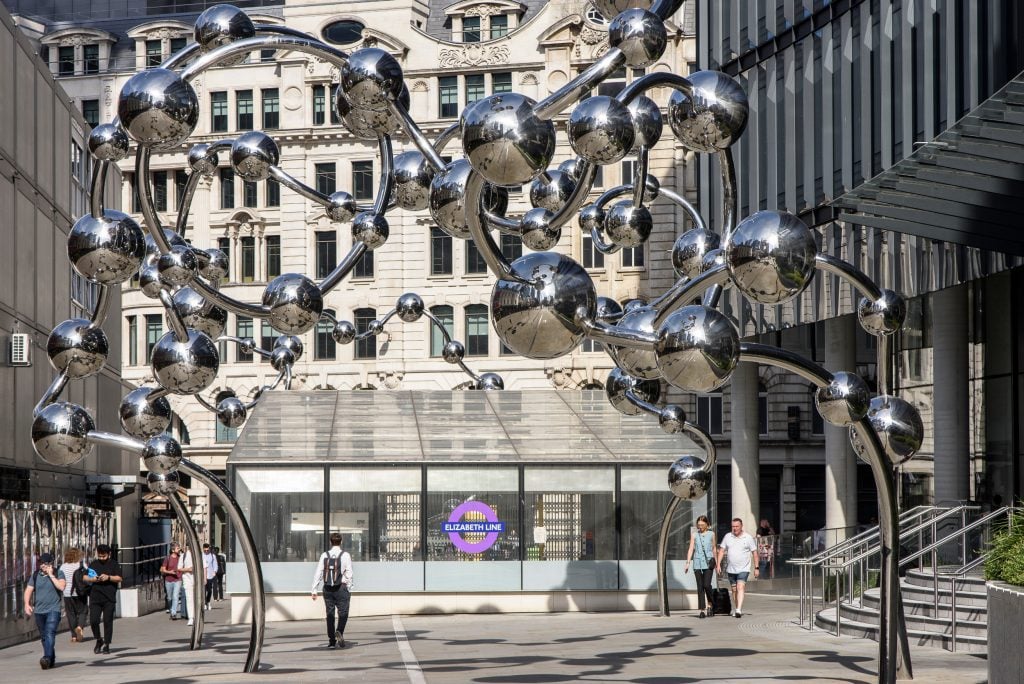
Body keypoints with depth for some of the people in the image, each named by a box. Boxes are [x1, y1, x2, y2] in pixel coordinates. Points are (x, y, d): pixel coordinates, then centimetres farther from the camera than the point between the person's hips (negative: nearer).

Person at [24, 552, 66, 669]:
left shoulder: (57, 574, 0)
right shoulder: (35, 575, 10)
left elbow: (61, 586, -16)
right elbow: (29, 590, 8)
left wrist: (51, 575, -15)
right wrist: (27, 603, -6)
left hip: (53, 610, -5)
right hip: (39, 610, 5)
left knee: (50, 633, -20)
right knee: (43, 636, 12)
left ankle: (47, 658, -30)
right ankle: (52, 659, 25)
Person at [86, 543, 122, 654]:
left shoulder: (114, 564, 5)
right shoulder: (93, 564, 12)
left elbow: (119, 578, -2)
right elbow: (85, 578, 12)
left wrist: (108, 577, -17)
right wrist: (92, 579, -8)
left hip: (109, 599, -2)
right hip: (95, 598, 2)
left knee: (108, 621, 0)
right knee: (93, 620, -6)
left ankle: (106, 644, 8)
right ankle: (98, 641, 16)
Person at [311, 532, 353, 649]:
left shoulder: (324, 555, 2)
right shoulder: (345, 555, -4)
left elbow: (318, 573, 1)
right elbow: (349, 574, -6)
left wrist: (314, 590, 4)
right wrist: (349, 589, 2)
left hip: (327, 588, 3)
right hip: (341, 587, -3)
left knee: (330, 614, 9)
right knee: (343, 612, 3)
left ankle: (331, 641, 10)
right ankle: (339, 632, -23)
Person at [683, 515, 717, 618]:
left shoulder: (711, 534, 8)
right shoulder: (694, 535, 7)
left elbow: (714, 549, 16)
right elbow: (691, 549, 3)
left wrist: (716, 564, 19)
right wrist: (688, 563, -7)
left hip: (708, 562, -1)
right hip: (698, 563, 1)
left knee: (707, 584, -15)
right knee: (700, 587, 0)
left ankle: (710, 604, 8)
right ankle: (702, 610, 3)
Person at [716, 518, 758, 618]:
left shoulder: (748, 537, -2)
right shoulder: (727, 537, 5)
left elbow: (754, 553, 1)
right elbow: (721, 551, 7)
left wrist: (756, 568, -1)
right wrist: (718, 564, -3)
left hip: (743, 569, -4)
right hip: (731, 569, 4)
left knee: (740, 588, -18)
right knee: (734, 590, 12)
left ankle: (739, 610, -28)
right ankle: (736, 609, 25)